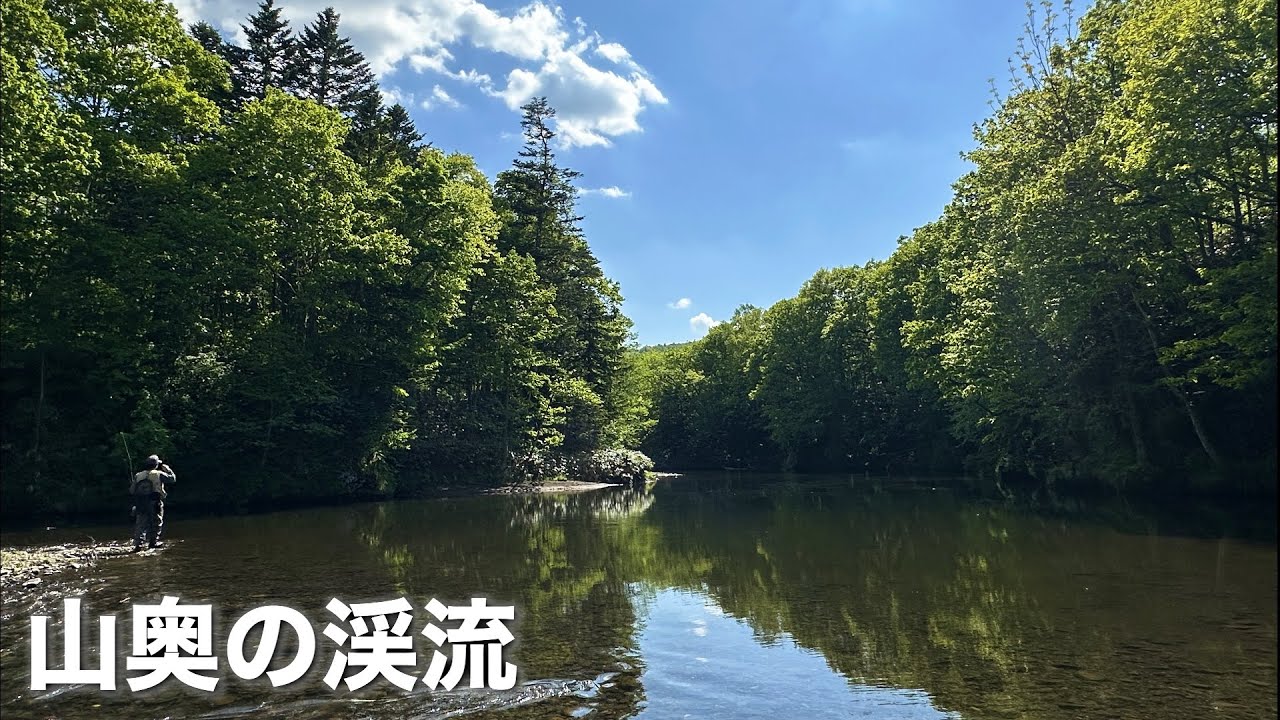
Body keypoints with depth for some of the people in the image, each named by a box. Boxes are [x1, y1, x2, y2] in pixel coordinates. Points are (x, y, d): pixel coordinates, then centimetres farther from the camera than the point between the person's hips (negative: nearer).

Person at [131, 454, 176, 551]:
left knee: (140, 524, 7)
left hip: (140, 504, 4)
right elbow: (173, 478, 1)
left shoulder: (138, 476, 7)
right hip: (155, 503, -4)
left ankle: (137, 544, 0)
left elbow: (132, 490, 9)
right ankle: (153, 542, 9)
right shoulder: (159, 474, -6)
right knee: (156, 523, 9)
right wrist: (167, 469, 13)